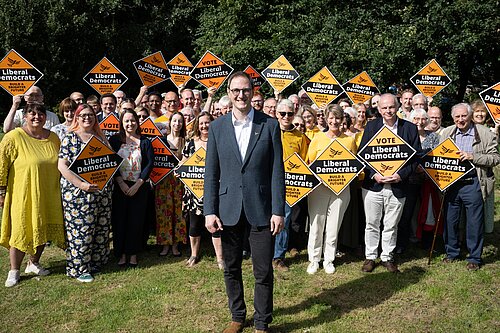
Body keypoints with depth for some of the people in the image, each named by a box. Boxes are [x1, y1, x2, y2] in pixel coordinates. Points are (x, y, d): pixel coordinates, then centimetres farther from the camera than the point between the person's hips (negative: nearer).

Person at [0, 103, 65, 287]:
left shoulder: (53, 138, 6)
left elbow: (61, 164, 16)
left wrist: (61, 189, 15)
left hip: (48, 195, 5)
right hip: (23, 194, -5)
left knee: (43, 230, 12)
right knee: (21, 230, 2)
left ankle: (34, 263, 32)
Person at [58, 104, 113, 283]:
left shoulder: (100, 137, 14)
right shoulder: (70, 137, -3)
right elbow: (62, 165, -10)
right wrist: (80, 184, -21)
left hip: (102, 191, 6)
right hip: (78, 192, -5)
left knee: (101, 229, 9)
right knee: (80, 229, -3)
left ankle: (95, 261, 24)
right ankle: (78, 268, 9)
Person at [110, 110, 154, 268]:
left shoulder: (145, 142, 3)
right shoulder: (115, 140, 3)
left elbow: (150, 163, -2)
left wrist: (138, 184, -11)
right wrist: (121, 183, -12)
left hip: (139, 187, 0)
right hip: (119, 186, 0)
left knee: (136, 220, 3)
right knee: (119, 219, 2)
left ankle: (133, 254, 15)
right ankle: (121, 253, 14)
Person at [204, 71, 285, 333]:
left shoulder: (269, 125, -1)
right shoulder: (217, 127, 3)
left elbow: (277, 171, -2)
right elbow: (211, 173, 3)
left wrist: (278, 210, -7)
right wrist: (209, 211, -3)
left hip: (261, 208, -2)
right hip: (228, 208, 2)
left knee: (263, 272, 5)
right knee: (231, 269, 15)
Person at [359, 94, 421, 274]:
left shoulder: (410, 128, 1)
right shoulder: (371, 126, 2)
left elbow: (416, 156, 1)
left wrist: (401, 175, -12)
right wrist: (374, 174, -12)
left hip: (397, 186, 0)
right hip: (373, 184, 0)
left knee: (391, 225, 11)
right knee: (372, 224, 9)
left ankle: (387, 257, 27)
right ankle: (370, 257, 23)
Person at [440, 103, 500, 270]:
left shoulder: (485, 134, -4)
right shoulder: (446, 133, 7)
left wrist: (472, 157, -19)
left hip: (472, 184, -3)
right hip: (451, 183, 4)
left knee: (474, 222, 5)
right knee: (450, 220, 12)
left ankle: (474, 258, 20)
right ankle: (452, 252, 30)